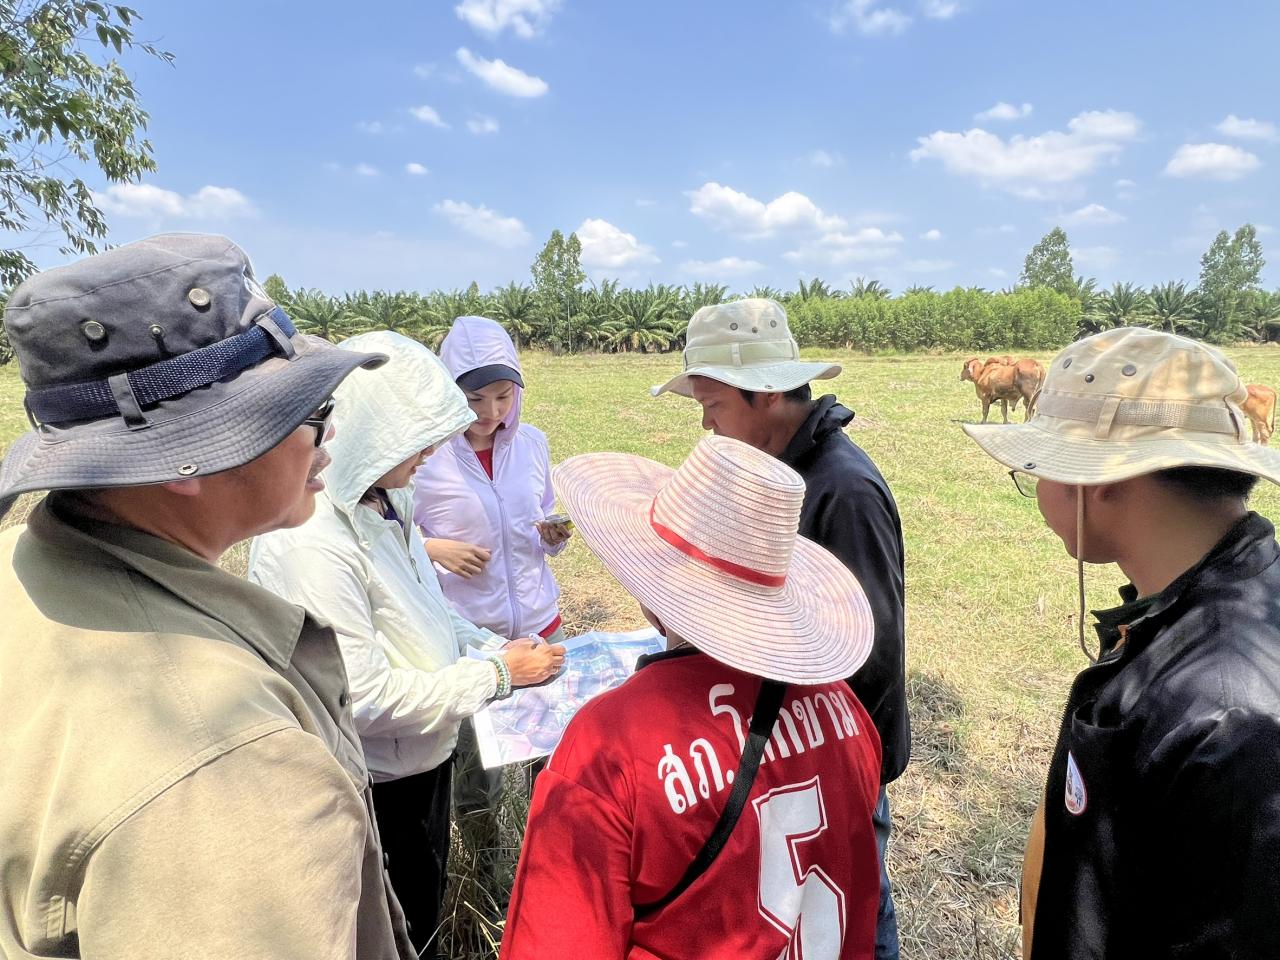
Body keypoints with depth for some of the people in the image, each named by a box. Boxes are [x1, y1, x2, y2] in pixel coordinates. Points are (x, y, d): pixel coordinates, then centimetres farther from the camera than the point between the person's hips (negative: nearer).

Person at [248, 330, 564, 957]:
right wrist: (497, 673, -21)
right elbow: (366, 698, -27)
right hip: (374, 792, -8)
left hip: (425, 764, 8)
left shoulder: (384, 501, -2)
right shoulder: (309, 542, -30)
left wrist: (493, 646, -3)